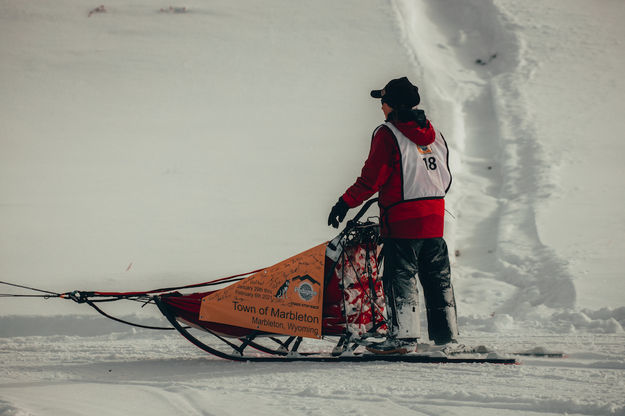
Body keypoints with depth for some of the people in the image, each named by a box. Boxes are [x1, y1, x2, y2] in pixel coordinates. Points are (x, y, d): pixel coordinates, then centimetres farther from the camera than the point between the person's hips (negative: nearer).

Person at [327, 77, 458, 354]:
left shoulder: (387, 134, -9)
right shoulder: (434, 135, 13)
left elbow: (371, 178, -13)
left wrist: (345, 203, -6)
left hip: (402, 219, -7)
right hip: (434, 219, 7)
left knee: (401, 278, -4)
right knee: (438, 278, 13)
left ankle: (403, 336, -9)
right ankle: (447, 334, 18)